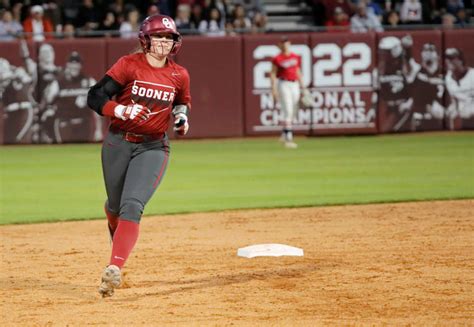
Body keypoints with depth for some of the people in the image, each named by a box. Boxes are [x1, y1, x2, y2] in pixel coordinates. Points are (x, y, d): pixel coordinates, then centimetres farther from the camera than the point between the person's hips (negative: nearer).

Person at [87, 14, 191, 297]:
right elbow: (95, 97, -12)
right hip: (118, 144, 0)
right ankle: (119, 239, 50)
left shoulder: (180, 76, 0)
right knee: (115, 206, 15)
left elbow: (183, 104, 19)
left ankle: (114, 269, -26)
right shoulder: (129, 65, -10)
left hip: (153, 148, 0)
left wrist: (182, 120, -3)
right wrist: (121, 110, -29)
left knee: (132, 207, -18)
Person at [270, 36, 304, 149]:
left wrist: (302, 86, 14)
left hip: (295, 85, 6)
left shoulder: (296, 57, 10)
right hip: (283, 84, -6)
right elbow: (273, 73, -5)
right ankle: (288, 139, -12)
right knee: (287, 112, -12)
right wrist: (274, 88, -13)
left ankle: (284, 135, 27)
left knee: (293, 112, 11)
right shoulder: (277, 59, -5)